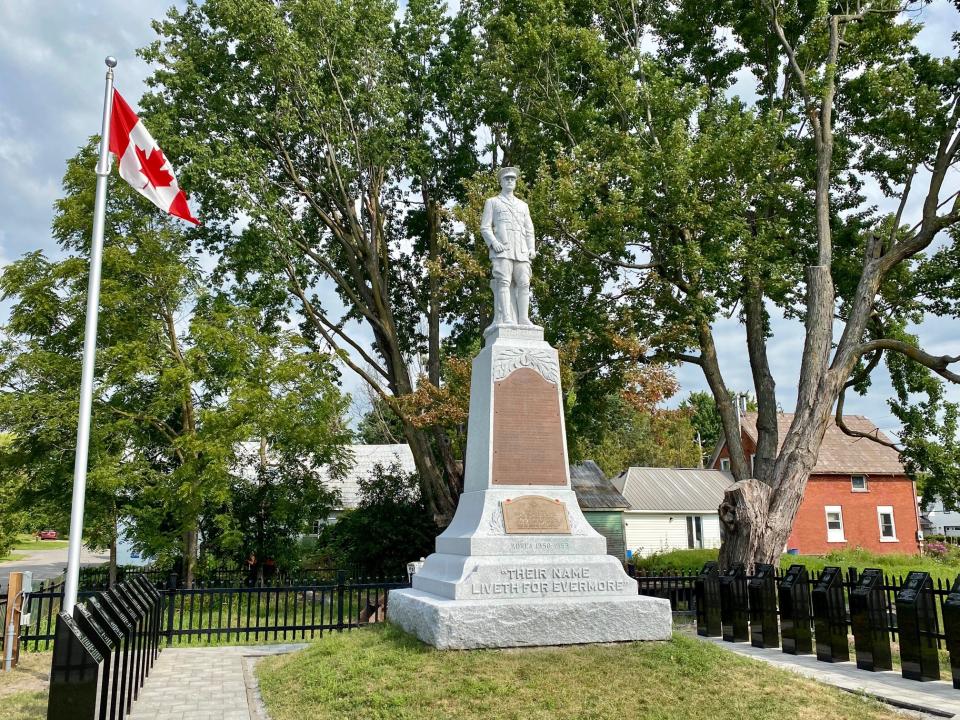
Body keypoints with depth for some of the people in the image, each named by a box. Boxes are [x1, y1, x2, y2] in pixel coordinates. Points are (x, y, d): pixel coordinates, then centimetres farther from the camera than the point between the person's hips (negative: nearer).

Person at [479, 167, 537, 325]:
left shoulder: (523, 205, 29)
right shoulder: (492, 202, 18)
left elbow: (529, 230, 23)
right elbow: (485, 227, 7)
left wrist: (532, 248, 5)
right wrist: (493, 242, -11)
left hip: (522, 251, 4)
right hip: (502, 249, -4)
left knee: (524, 283, -8)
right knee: (504, 282, -15)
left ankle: (523, 319, -11)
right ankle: (506, 318, -21)